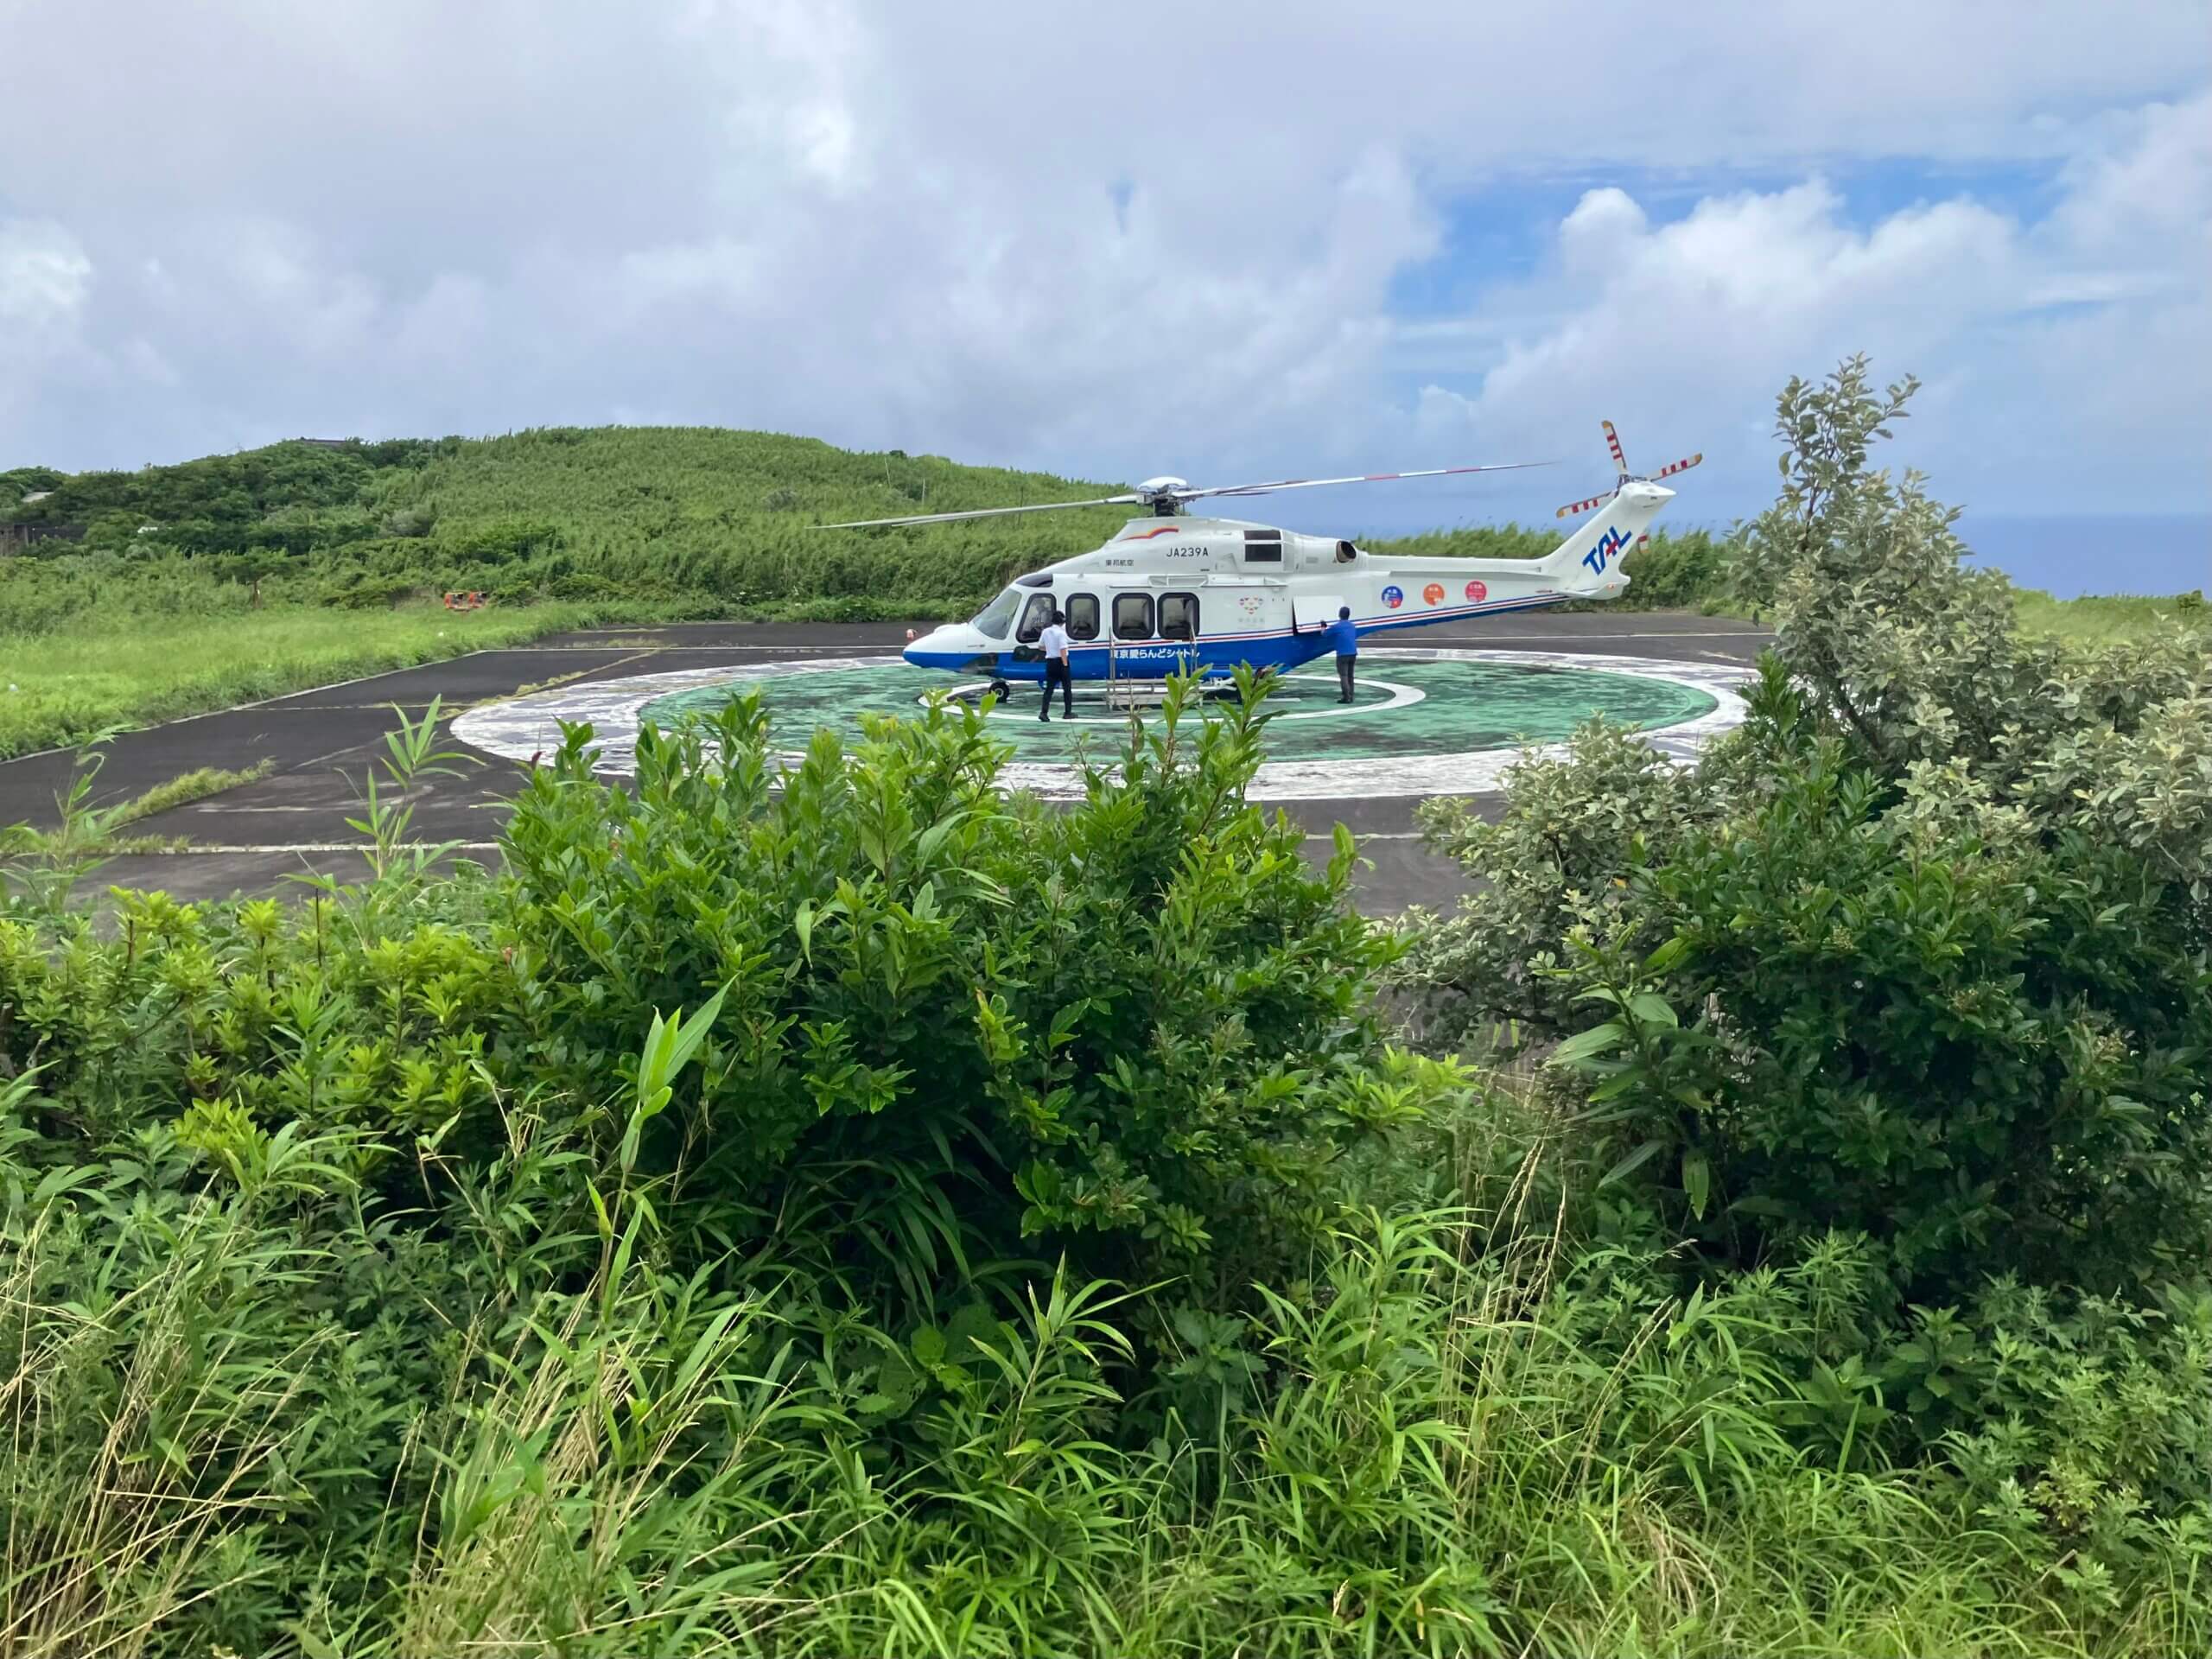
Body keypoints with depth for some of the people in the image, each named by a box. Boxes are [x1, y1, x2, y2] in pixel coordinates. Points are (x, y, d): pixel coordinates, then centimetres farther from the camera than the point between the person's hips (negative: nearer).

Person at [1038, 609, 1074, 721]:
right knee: (1067, 688, 8)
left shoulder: (1046, 631, 5)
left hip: (1050, 662, 5)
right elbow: (1063, 650, -22)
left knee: (1049, 688, 5)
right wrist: (1065, 664, -19)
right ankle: (1068, 712, 12)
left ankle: (1044, 712, -8)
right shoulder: (1061, 632, -15)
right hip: (1060, 661, -5)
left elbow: (1040, 646, 16)